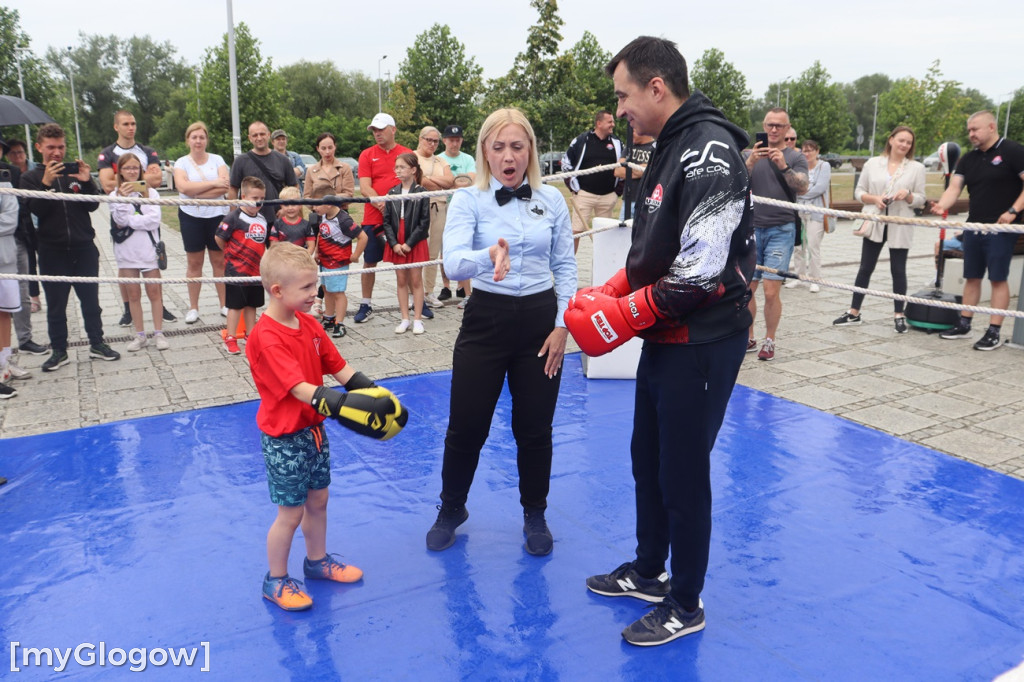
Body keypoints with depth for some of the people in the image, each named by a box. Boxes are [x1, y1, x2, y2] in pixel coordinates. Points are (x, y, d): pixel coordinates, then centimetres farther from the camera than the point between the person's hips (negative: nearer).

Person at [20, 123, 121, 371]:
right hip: (52, 251, -1)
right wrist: (46, 183, -21)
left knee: (90, 300, 8)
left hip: (84, 248, 1)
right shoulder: (31, 178, 4)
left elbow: (93, 206, 0)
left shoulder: (75, 172, 6)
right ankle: (58, 351, 17)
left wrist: (87, 181, -16)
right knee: (56, 304, 7)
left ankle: (97, 344, 20)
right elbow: (37, 210, -9)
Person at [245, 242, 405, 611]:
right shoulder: (265, 337, -24)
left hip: (313, 429, 8)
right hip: (284, 438, -8)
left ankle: (317, 561, 42)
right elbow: (298, 388, -32)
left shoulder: (309, 323, 2)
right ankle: (276, 581, 26)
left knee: (318, 500, 20)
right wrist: (342, 406, -44)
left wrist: (373, 393, -12)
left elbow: (339, 368, 2)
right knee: (291, 512, 5)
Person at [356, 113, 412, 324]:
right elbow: (364, 188, -4)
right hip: (373, 217, 0)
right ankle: (366, 305, 16)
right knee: (369, 262, 6)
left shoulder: (407, 154, 4)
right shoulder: (367, 155, 4)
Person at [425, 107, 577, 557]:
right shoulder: (468, 200, -6)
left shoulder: (552, 200, 2)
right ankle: (451, 509, 31)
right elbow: (453, 264, -21)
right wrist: (488, 256, -42)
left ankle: (535, 515, 32)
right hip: (487, 318, -1)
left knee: (534, 428, 9)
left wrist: (562, 324, -2)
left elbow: (565, 266, 6)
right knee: (466, 427, 4)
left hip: (540, 320, 2)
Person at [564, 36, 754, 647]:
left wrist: (626, 315, -16)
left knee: (683, 475, 4)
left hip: (702, 343, -10)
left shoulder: (709, 151, -19)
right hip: (665, 338, 10)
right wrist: (611, 290, 4)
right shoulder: (673, 147, 12)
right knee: (647, 458, 19)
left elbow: (701, 269, -25)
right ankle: (649, 572, 39)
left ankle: (685, 605, 24)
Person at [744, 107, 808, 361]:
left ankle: (769, 341, 7)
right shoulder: (751, 155, 12)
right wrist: (750, 163, -17)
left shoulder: (795, 157, 6)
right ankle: (748, 339, 16)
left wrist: (784, 166, -24)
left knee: (771, 291, -8)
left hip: (780, 230, -2)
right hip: (752, 228, 3)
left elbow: (803, 187, -10)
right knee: (746, 289, 2)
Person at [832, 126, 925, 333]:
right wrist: (874, 199, -13)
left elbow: (921, 200, 4)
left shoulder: (917, 168, 4)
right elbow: (858, 192, 5)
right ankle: (854, 312, 14)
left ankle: (899, 315, 14)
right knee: (865, 268, 6)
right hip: (874, 224, 1)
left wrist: (908, 195, -17)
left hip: (900, 228, 0)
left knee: (898, 271, 4)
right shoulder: (872, 164, 5)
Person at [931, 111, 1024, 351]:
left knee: (998, 278, -3)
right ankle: (964, 325, 20)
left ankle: (994, 332, 1)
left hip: (1001, 228, -6)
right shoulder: (968, 159, 12)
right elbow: (954, 188, 1)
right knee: (972, 277, 11)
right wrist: (942, 206, -19)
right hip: (974, 227, 6)